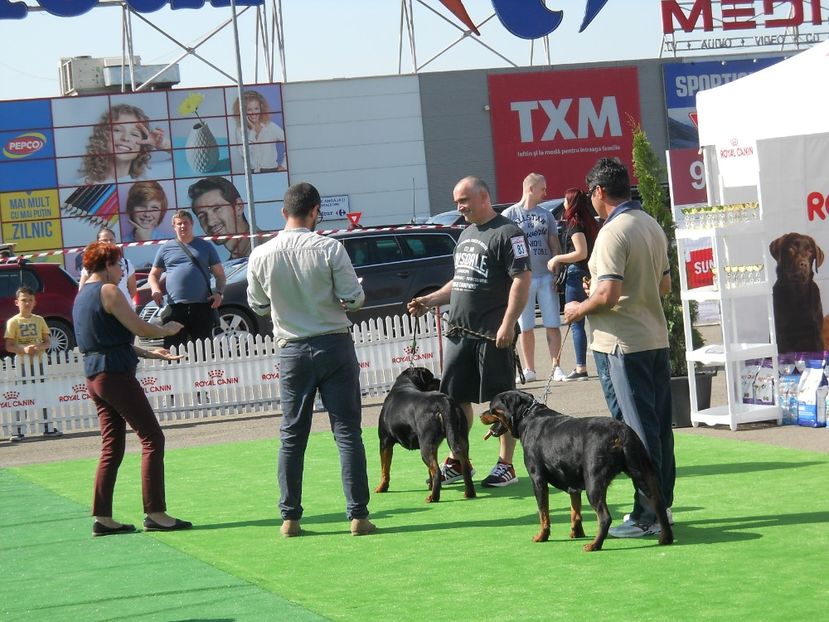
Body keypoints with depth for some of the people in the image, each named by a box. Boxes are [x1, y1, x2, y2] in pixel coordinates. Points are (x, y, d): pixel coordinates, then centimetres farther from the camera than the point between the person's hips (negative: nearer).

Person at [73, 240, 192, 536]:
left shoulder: (81, 297, 17)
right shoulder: (109, 292, -10)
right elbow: (139, 328, -13)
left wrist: (149, 353, 24)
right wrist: (167, 330, 6)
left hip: (93, 376, 9)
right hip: (116, 374, -9)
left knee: (111, 446, 11)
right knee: (153, 439, -4)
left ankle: (102, 517, 7)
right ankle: (155, 513, -7)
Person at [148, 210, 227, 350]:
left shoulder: (205, 247, 13)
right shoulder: (166, 248, 13)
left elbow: (219, 274, 14)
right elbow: (153, 275, 19)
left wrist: (219, 292, -4)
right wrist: (155, 290, -3)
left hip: (202, 305, 0)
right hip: (175, 306, 0)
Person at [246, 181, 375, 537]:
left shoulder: (261, 256, -4)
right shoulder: (330, 250, -12)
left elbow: (258, 305, 8)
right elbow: (354, 299, -9)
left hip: (292, 351, 2)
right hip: (334, 345, -2)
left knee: (292, 435, 10)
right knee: (347, 431, 2)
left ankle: (290, 517, 10)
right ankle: (358, 515, 1)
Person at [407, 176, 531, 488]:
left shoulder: (507, 232, -9)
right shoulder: (466, 234, 18)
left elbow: (522, 279, -16)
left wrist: (508, 324, -22)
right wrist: (429, 301, 16)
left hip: (493, 334, -8)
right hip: (459, 331, 8)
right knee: (454, 397, 9)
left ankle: (506, 466, 6)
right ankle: (457, 460, 20)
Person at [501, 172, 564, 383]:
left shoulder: (546, 215, 10)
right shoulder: (510, 215, 0)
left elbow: (555, 246, 12)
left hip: (546, 277, 2)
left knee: (552, 325, -1)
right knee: (525, 327, 4)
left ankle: (556, 367, 2)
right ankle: (529, 369, 12)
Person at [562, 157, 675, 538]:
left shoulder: (613, 232, -17)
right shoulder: (652, 227, 10)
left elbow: (608, 295, -23)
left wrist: (579, 309, -6)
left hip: (622, 344, -8)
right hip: (656, 338, 9)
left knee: (637, 429, -5)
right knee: (659, 425, 12)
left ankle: (646, 515, -3)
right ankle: (662, 504, 19)